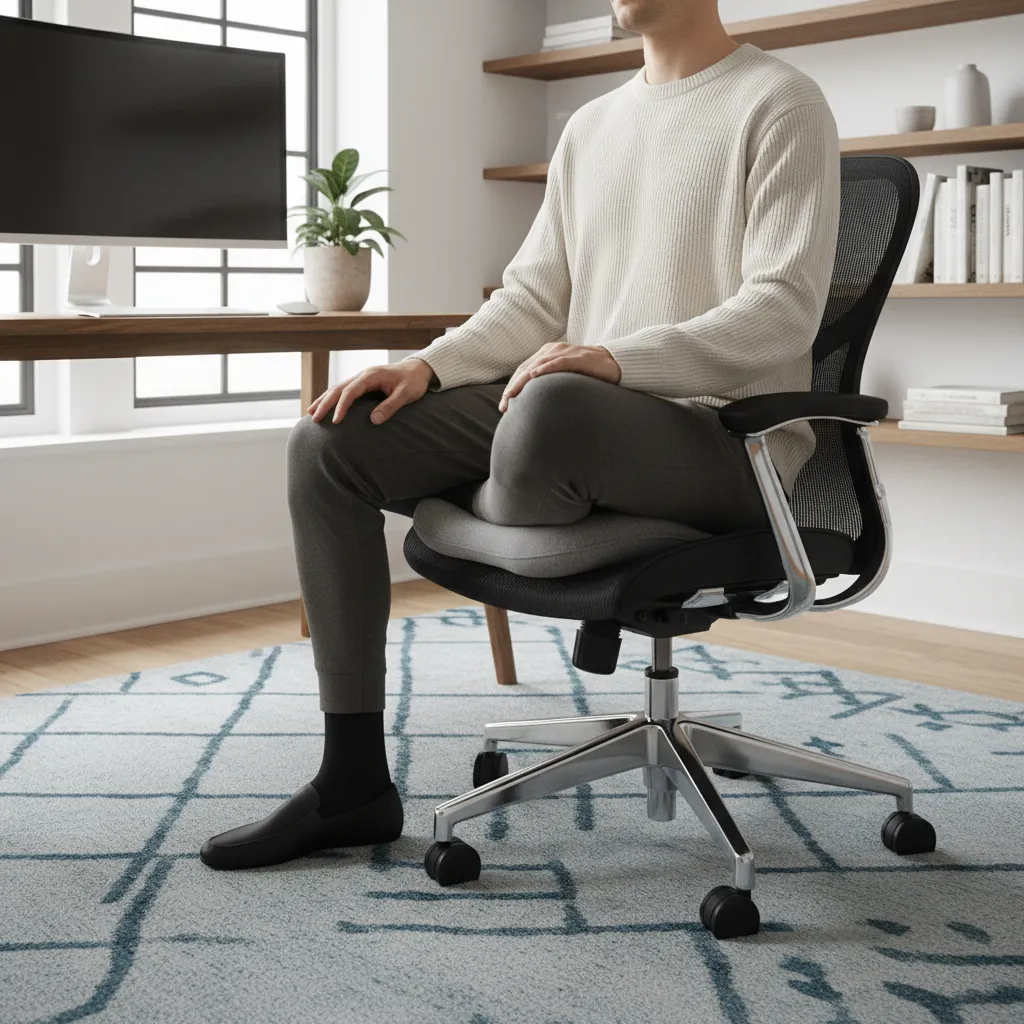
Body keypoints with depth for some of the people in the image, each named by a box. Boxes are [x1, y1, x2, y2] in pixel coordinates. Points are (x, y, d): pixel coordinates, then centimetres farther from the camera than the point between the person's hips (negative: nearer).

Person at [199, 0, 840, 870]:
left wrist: (616, 360, -27)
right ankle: (353, 781, -5)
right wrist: (429, 367, -2)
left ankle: (477, 525, -1)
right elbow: (533, 297, 16)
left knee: (552, 407, -40)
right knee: (332, 442, -7)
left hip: (721, 433, -7)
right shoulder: (591, 124, 19)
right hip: (585, 425, 7)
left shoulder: (778, 103, -3)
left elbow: (783, 312, -14)